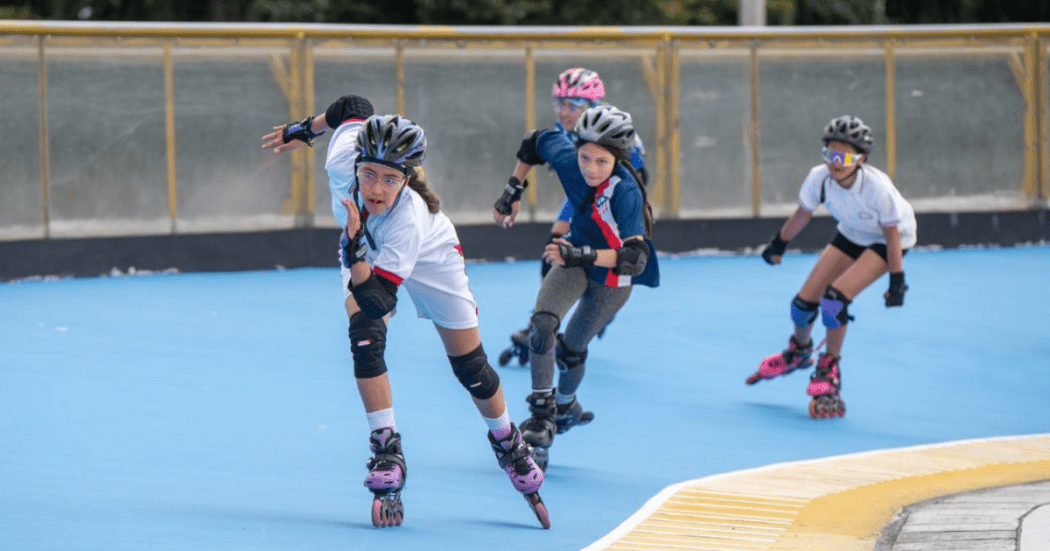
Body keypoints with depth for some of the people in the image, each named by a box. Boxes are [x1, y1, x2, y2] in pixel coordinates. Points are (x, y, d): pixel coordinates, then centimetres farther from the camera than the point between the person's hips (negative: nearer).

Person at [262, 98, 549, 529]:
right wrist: (306, 129, -3)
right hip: (363, 254, 3)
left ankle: (509, 445, 29)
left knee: (470, 367, 2)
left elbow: (376, 300, -49)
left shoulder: (410, 221, -47)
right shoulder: (342, 160, -39)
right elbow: (354, 108, -17)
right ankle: (386, 453, -12)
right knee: (365, 335, -23)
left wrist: (354, 247, -62)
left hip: (430, 258, -3)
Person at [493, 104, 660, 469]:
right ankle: (542, 415, -10)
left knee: (571, 348, 8)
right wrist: (513, 191, 3)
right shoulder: (567, 157, -22)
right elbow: (536, 141, 2)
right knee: (542, 323, -20)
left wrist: (581, 255, -54)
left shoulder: (626, 193, -36)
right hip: (577, 256, 4)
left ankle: (565, 406, 39)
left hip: (612, 278, -4)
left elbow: (635, 257, -44)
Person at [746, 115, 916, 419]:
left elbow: (891, 234, -23)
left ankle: (829, 369, -2)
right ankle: (798, 351, 35)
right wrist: (779, 244, 8)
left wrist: (897, 281, -18)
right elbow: (802, 214, -3)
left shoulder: (877, 187, -37)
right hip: (851, 235, 5)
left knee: (835, 297, -24)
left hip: (886, 242, -5)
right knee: (804, 301, 2)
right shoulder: (819, 178, -25)